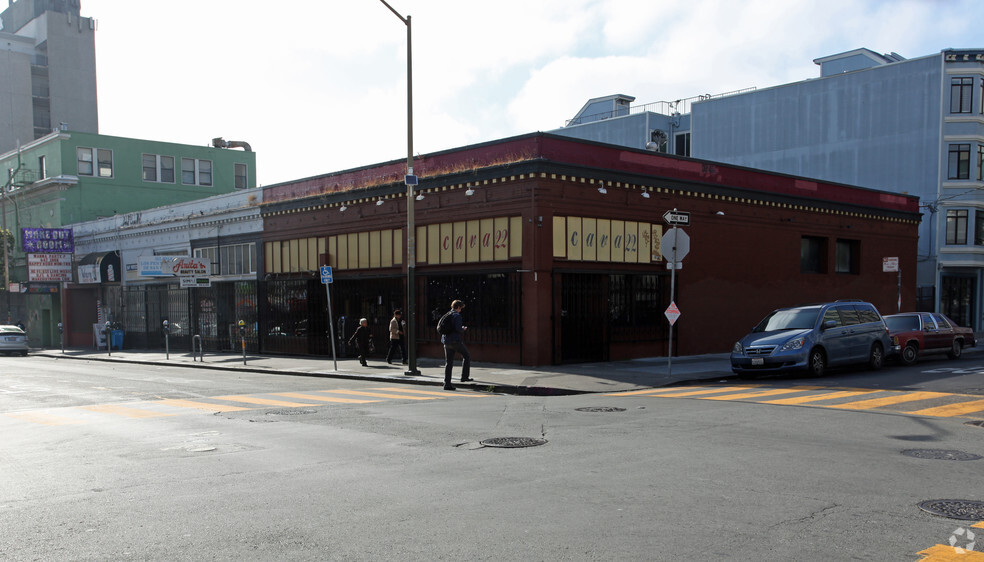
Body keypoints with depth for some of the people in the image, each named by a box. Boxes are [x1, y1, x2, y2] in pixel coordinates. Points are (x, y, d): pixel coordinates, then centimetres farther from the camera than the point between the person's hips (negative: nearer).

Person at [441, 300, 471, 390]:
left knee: (448, 363, 7)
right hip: (455, 341, -7)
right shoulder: (457, 316, -10)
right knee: (467, 357, 12)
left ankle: (447, 384, 4)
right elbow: (458, 328, -21)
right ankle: (464, 377, 11)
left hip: (446, 341, 7)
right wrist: (463, 329, 1)